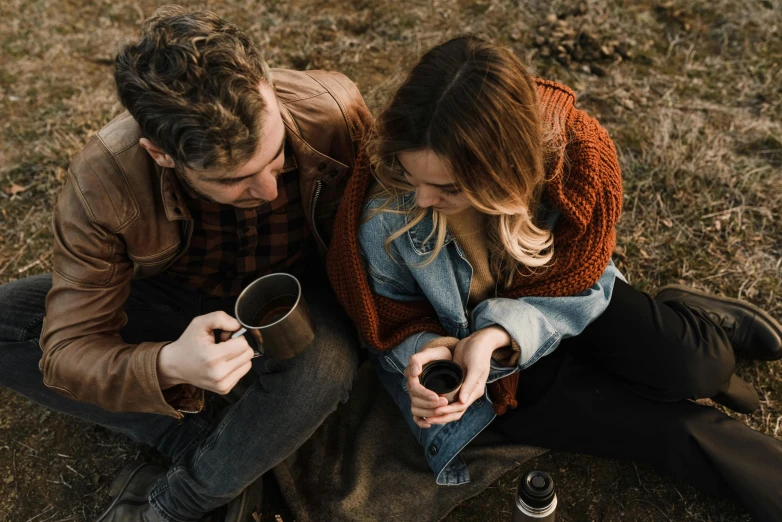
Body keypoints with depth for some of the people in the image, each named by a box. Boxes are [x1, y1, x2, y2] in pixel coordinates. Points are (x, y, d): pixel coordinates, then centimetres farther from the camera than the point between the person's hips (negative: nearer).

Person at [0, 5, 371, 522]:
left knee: (326, 363, -36)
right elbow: (65, 351, -23)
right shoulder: (104, 180, -28)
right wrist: (167, 366, -44)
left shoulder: (333, 112, -30)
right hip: (179, 300, 1)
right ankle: (204, 438, -11)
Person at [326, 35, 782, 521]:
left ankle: (684, 317, 17)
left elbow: (574, 286, -17)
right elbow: (394, 323, -10)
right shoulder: (381, 214, -30)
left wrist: (496, 336, -35)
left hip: (560, 300, 2)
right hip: (458, 337, -2)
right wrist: (427, 352, -33)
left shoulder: (576, 153, -28)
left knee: (685, 366, -20)